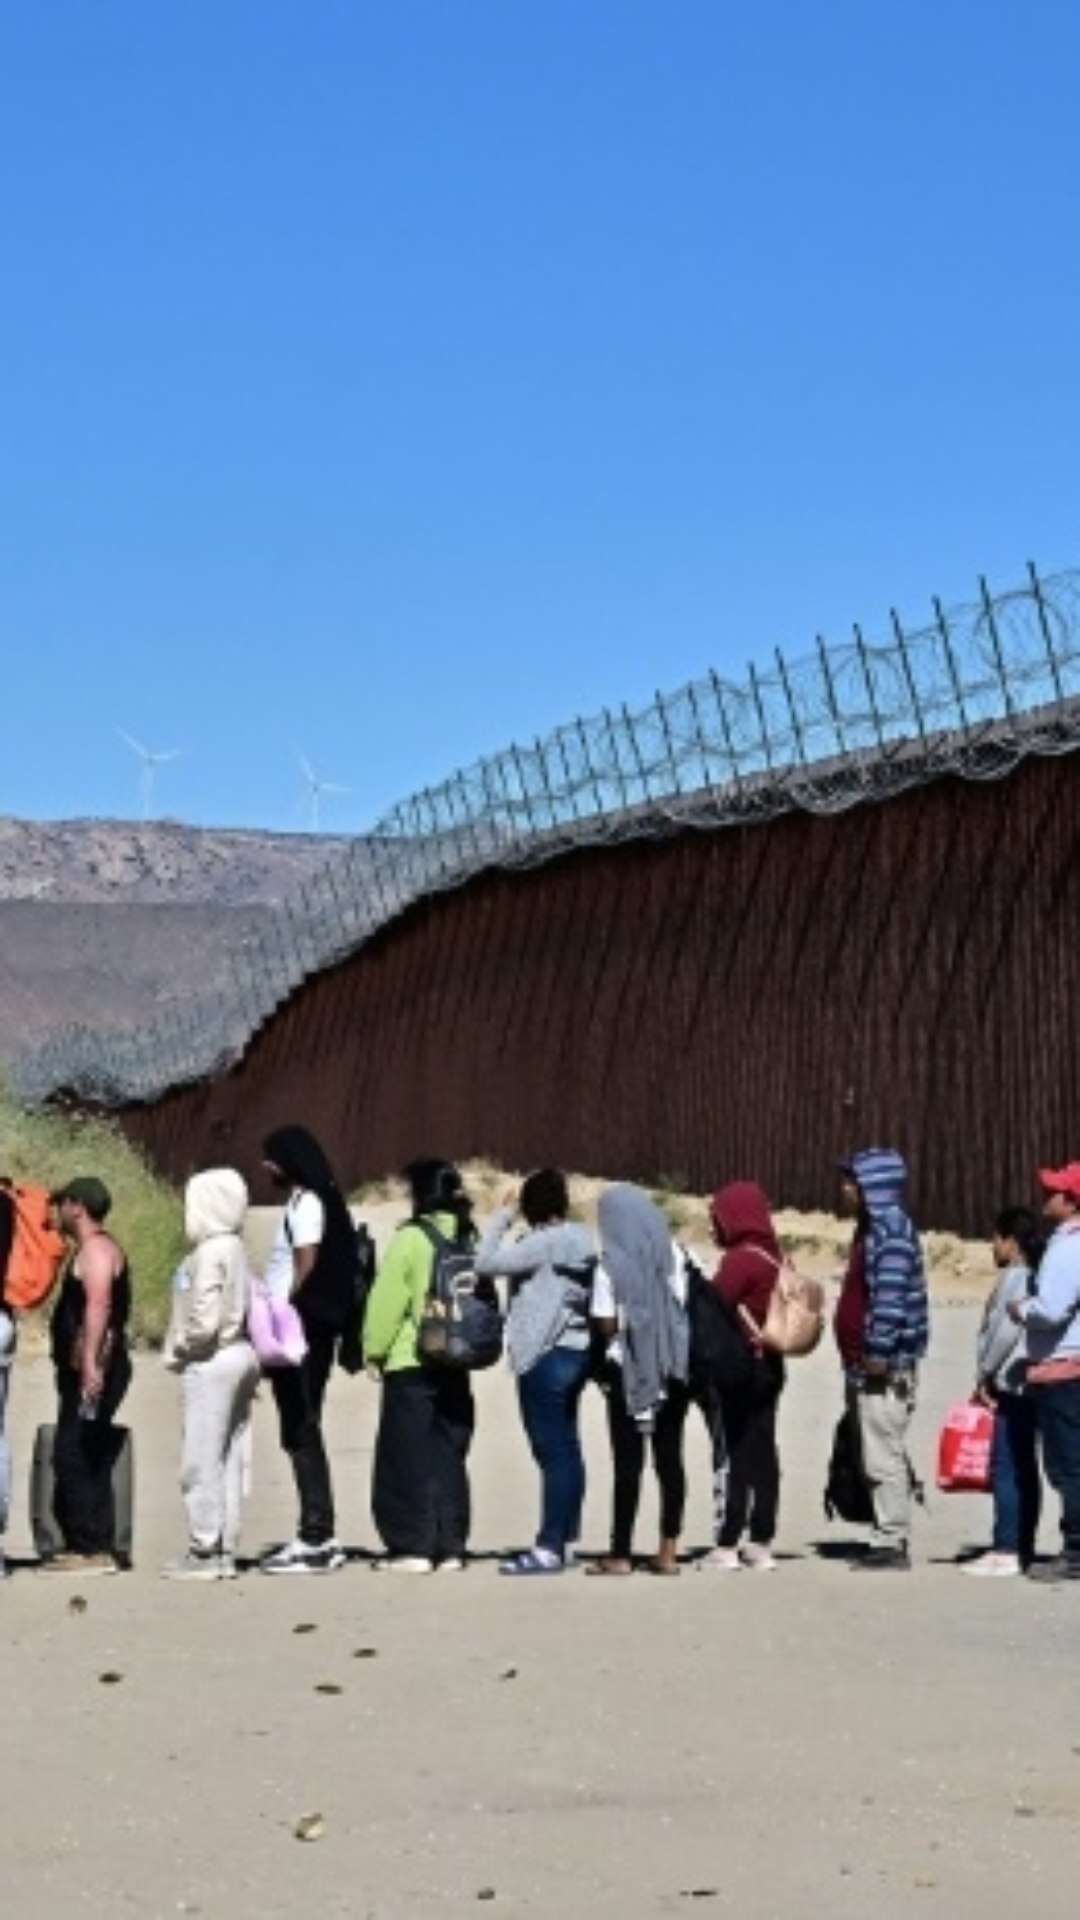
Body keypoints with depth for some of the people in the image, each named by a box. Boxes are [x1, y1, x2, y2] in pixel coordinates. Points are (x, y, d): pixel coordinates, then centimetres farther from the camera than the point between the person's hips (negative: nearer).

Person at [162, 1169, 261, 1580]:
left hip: (211, 1362, -9)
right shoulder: (235, 1249, 12)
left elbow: (205, 1319, -22)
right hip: (239, 1354, 9)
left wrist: (179, 1349, -6)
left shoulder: (209, 1254, -15)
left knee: (202, 1460, -5)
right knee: (230, 1459, 10)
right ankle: (224, 1549, 14)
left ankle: (204, 1549, -4)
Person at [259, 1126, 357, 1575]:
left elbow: (306, 1272, -18)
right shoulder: (303, 1202, 17)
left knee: (302, 1434, -8)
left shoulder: (306, 1204, -10)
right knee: (302, 1433, 12)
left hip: (300, 1335, -10)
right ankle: (318, 1537, 16)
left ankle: (316, 1540, -7)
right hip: (302, 1337, 10)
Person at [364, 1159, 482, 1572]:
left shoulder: (410, 1238, -13)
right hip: (456, 1365, 6)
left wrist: (375, 1349, 0)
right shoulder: (469, 1238, 6)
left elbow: (387, 1301, -11)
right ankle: (450, 1547, 11)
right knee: (449, 1455, 11)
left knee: (407, 1458, 1)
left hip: (410, 1366, -6)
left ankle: (413, 1547, -1)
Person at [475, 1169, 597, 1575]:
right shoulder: (582, 1241, 10)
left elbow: (486, 1263, -16)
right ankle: (563, 1537, 18)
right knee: (567, 1447, 12)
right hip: (577, 1350, 9)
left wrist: (502, 1218, -4)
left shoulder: (542, 1244, -15)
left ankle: (549, 1548, -10)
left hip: (545, 1357, -9)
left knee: (552, 1450, -9)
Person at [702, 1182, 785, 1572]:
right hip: (770, 1365, 9)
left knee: (737, 1455, -7)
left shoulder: (741, 1259, -15)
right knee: (763, 1452, 10)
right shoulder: (772, 1257, 13)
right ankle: (761, 1543, 13)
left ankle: (727, 1546, -7)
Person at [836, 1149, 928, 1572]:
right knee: (881, 1459, 13)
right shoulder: (873, 1227, 18)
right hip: (868, 1366, 11)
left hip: (884, 1367, -11)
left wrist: (877, 1351, -22)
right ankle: (891, 1539, 18)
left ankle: (891, 1543, -6)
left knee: (884, 1458, -8)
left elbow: (891, 1296, -22)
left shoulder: (892, 1230, -14)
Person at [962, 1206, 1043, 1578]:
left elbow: (1006, 1332, -19)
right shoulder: (1035, 1277, 15)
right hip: (1029, 1386, 10)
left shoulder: (1014, 1277, -12)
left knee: (1006, 1469, -9)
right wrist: (989, 1376, 14)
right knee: (1024, 1469, 12)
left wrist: (984, 1377, -9)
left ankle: (1006, 1551, -10)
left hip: (1013, 1384, -10)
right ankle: (1023, 1548, 16)